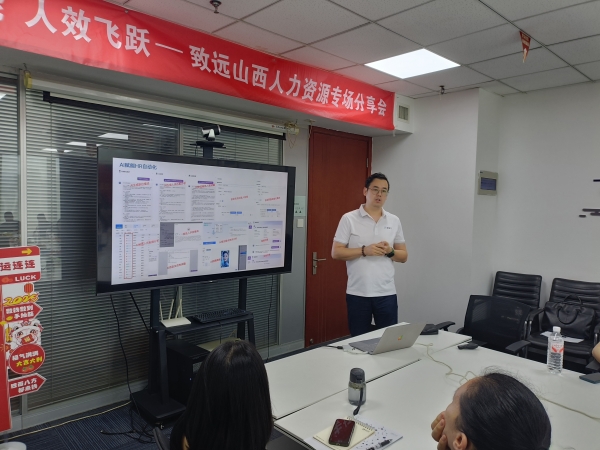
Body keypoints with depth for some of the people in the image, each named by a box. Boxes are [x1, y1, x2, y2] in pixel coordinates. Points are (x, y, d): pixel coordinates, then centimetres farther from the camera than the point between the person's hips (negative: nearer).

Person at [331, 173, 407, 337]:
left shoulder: (394, 221, 8)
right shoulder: (349, 219, -3)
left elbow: (404, 256, 10)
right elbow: (336, 252, -6)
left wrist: (390, 251, -11)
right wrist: (364, 250, -17)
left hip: (386, 293, 3)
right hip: (357, 293, -2)